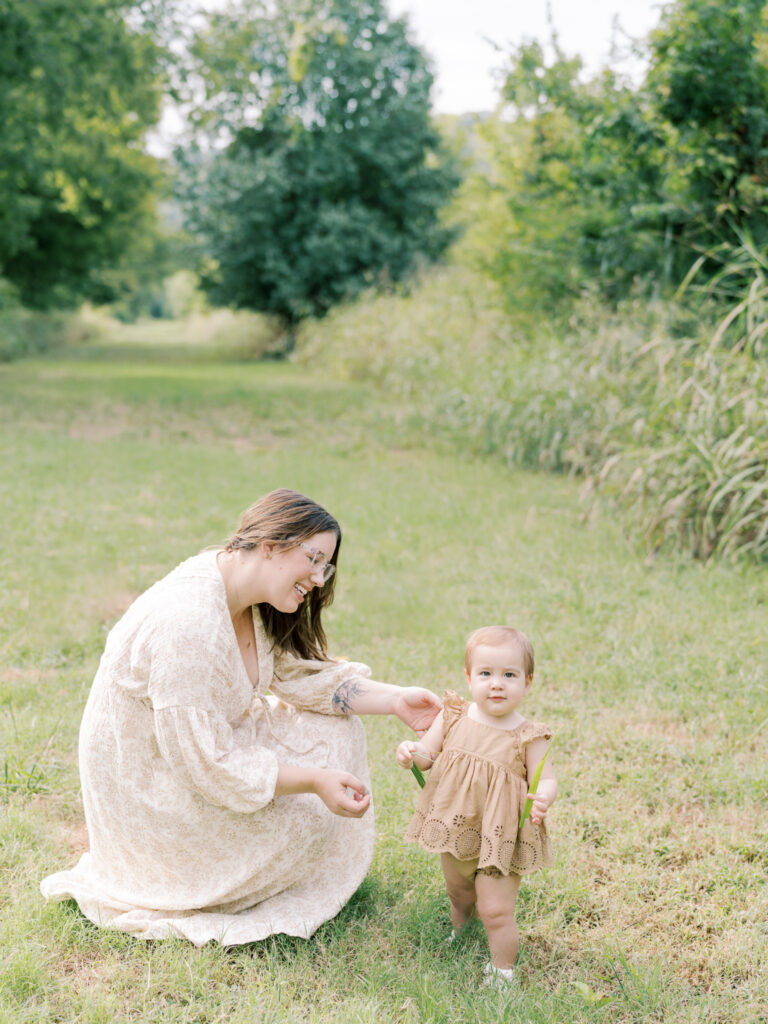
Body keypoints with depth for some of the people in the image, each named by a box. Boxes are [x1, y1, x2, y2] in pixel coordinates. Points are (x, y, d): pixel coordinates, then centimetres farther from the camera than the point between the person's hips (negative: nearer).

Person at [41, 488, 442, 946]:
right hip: (151, 784, -9)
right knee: (308, 814, -13)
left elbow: (302, 673, 2)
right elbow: (208, 764, -31)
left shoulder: (254, 598, -7)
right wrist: (314, 780, -28)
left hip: (206, 741, 9)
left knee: (338, 730, 1)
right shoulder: (188, 624, -35)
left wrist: (395, 699, -7)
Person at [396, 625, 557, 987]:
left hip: (500, 840, -4)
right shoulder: (453, 717, -7)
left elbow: (546, 780, -14)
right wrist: (410, 753, -25)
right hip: (456, 832, 4)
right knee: (458, 896, 26)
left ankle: (502, 972, 21)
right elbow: (427, 755, -3)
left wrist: (542, 798, -36)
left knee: (495, 911, -3)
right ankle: (457, 936, 55)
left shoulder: (528, 736, -16)